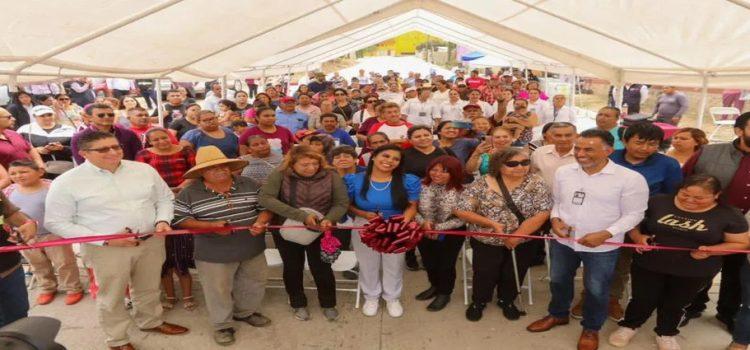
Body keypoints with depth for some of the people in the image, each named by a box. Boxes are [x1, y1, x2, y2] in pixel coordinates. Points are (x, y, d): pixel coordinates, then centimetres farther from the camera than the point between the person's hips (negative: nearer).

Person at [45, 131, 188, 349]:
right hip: (105, 249, -3)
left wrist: (162, 221, -11)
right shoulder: (66, 183, -12)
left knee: (149, 288, 21)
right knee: (112, 296, 13)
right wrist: (105, 240, -19)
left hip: (151, 242, 4)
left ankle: (151, 321, 46)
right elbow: (55, 222, -11)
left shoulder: (145, 170, -1)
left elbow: (165, 198, 9)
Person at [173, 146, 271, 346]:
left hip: (252, 249, 4)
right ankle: (222, 325, 32)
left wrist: (261, 222, -18)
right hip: (214, 254, -3)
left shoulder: (249, 185, -1)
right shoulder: (189, 193, -9)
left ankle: (245, 312, 44)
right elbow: (179, 219, -10)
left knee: (253, 285, 19)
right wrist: (211, 226, -22)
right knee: (218, 290, 9)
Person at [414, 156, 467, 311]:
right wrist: (423, 222, -24)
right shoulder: (422, 186, -14)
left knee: (446, 264, 12)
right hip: (424, 231, 4)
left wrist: (439, 228, -23)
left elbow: (462, 219, -16)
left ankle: (444, 293, 37)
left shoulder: (461, 191, -20)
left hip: (450, 234, -3)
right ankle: (435, 286, 49)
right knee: (429, 262, 21)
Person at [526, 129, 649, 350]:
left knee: (596, 290, 13)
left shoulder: (631, 179, -15)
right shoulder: (563, 172, -2)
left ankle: (591, 328, 37)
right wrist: (555, 219, -9)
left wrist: (605, 234, -23)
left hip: (602, 247, -4)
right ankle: (558, 314, 45)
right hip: (562, 241, 4)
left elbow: (633, 214, -12)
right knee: (558, 281, 20)